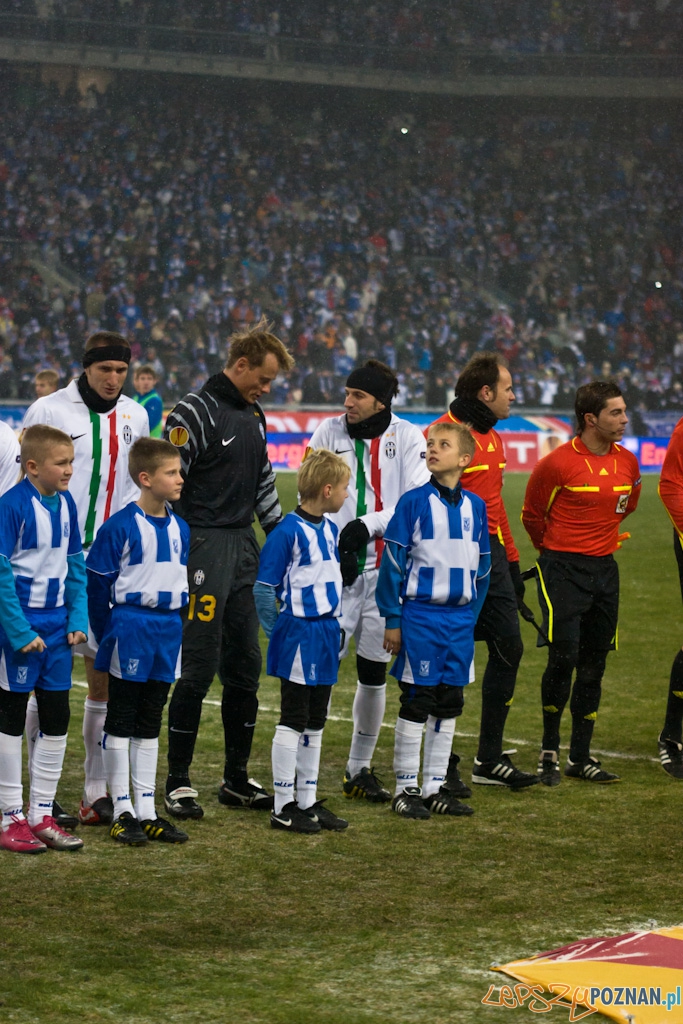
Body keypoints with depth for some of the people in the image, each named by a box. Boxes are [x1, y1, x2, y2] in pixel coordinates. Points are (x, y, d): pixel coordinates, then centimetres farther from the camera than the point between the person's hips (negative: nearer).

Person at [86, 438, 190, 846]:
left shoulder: (180, 528, 7)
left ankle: (147, 811, 15)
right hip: (130, 631, -6)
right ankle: (123, 812, 8)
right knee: (120, 723, 3)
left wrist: (172, 624, 13)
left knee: (150, 725, 11)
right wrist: (106, 636, -5)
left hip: (167, 633, 6)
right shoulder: (120, 526, -13)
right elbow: (98, 584, -9)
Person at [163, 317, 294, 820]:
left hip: (244, 545, 8)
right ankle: (178, 782, 0)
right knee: (198, 666, -8)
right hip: (204, 546, -8)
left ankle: (237, 779, 19)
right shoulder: (197, 412, -11)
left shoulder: (253, 415, 15)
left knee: (245, 665, 10)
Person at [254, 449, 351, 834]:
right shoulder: (287, 533, -16)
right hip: (299, 636, -8)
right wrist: (279, 634, -10)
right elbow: (264, 589, -14)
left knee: (315, 724, 13)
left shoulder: (330, 529, 10)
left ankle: (308, 802, 21)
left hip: (326, 635, 8)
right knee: (294, 722, -2)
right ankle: (284, 807, 5)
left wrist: (337, 629, 17)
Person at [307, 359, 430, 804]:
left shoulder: (408, 437, 2)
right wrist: (330, 549, -9)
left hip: (385, 566, 1)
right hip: (336, 565, -1)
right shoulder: (328, 432, 3)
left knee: (374, 670, 8)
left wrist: (367, 525, -16)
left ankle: (359, 769, 20)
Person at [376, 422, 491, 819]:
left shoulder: (475, 506, 6)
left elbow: (481, 568, 13)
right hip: (420, 615, -4)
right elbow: (393, 563, -6)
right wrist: (392, 620, -8)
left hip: (460, 619, 4)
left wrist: (472, 616, 9)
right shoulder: (414, 502, -7)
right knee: (416, 701, -1)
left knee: (449, 704, 9)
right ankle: (406, 789, 7)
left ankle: (436, 786, 18)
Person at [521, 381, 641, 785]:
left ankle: (581, 758, 15)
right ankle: (550, 752, 3)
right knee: (564, 657, -14)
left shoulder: (628, 462, 4)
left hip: (605, 569, 6)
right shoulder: (557, 463, -13)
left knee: (594, 665, 7)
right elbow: (532, 514, 2)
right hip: (563, 568, -6)